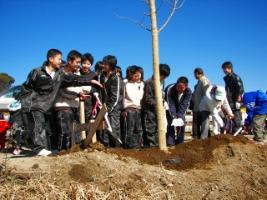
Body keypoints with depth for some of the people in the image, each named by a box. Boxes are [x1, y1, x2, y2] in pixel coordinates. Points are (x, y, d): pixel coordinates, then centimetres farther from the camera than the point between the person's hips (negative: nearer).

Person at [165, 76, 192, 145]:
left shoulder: (189, 92, -24)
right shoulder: (170, 89, -32)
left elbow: (184, 105, -26)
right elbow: (170, 105, -33)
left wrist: (179, 117, -35)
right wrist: (174, 117, -40)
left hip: (181, 110, 3)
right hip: (170, 110, -3)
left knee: (182, 125, -4)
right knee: (171, 125, -15)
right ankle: (170, 144, -14)